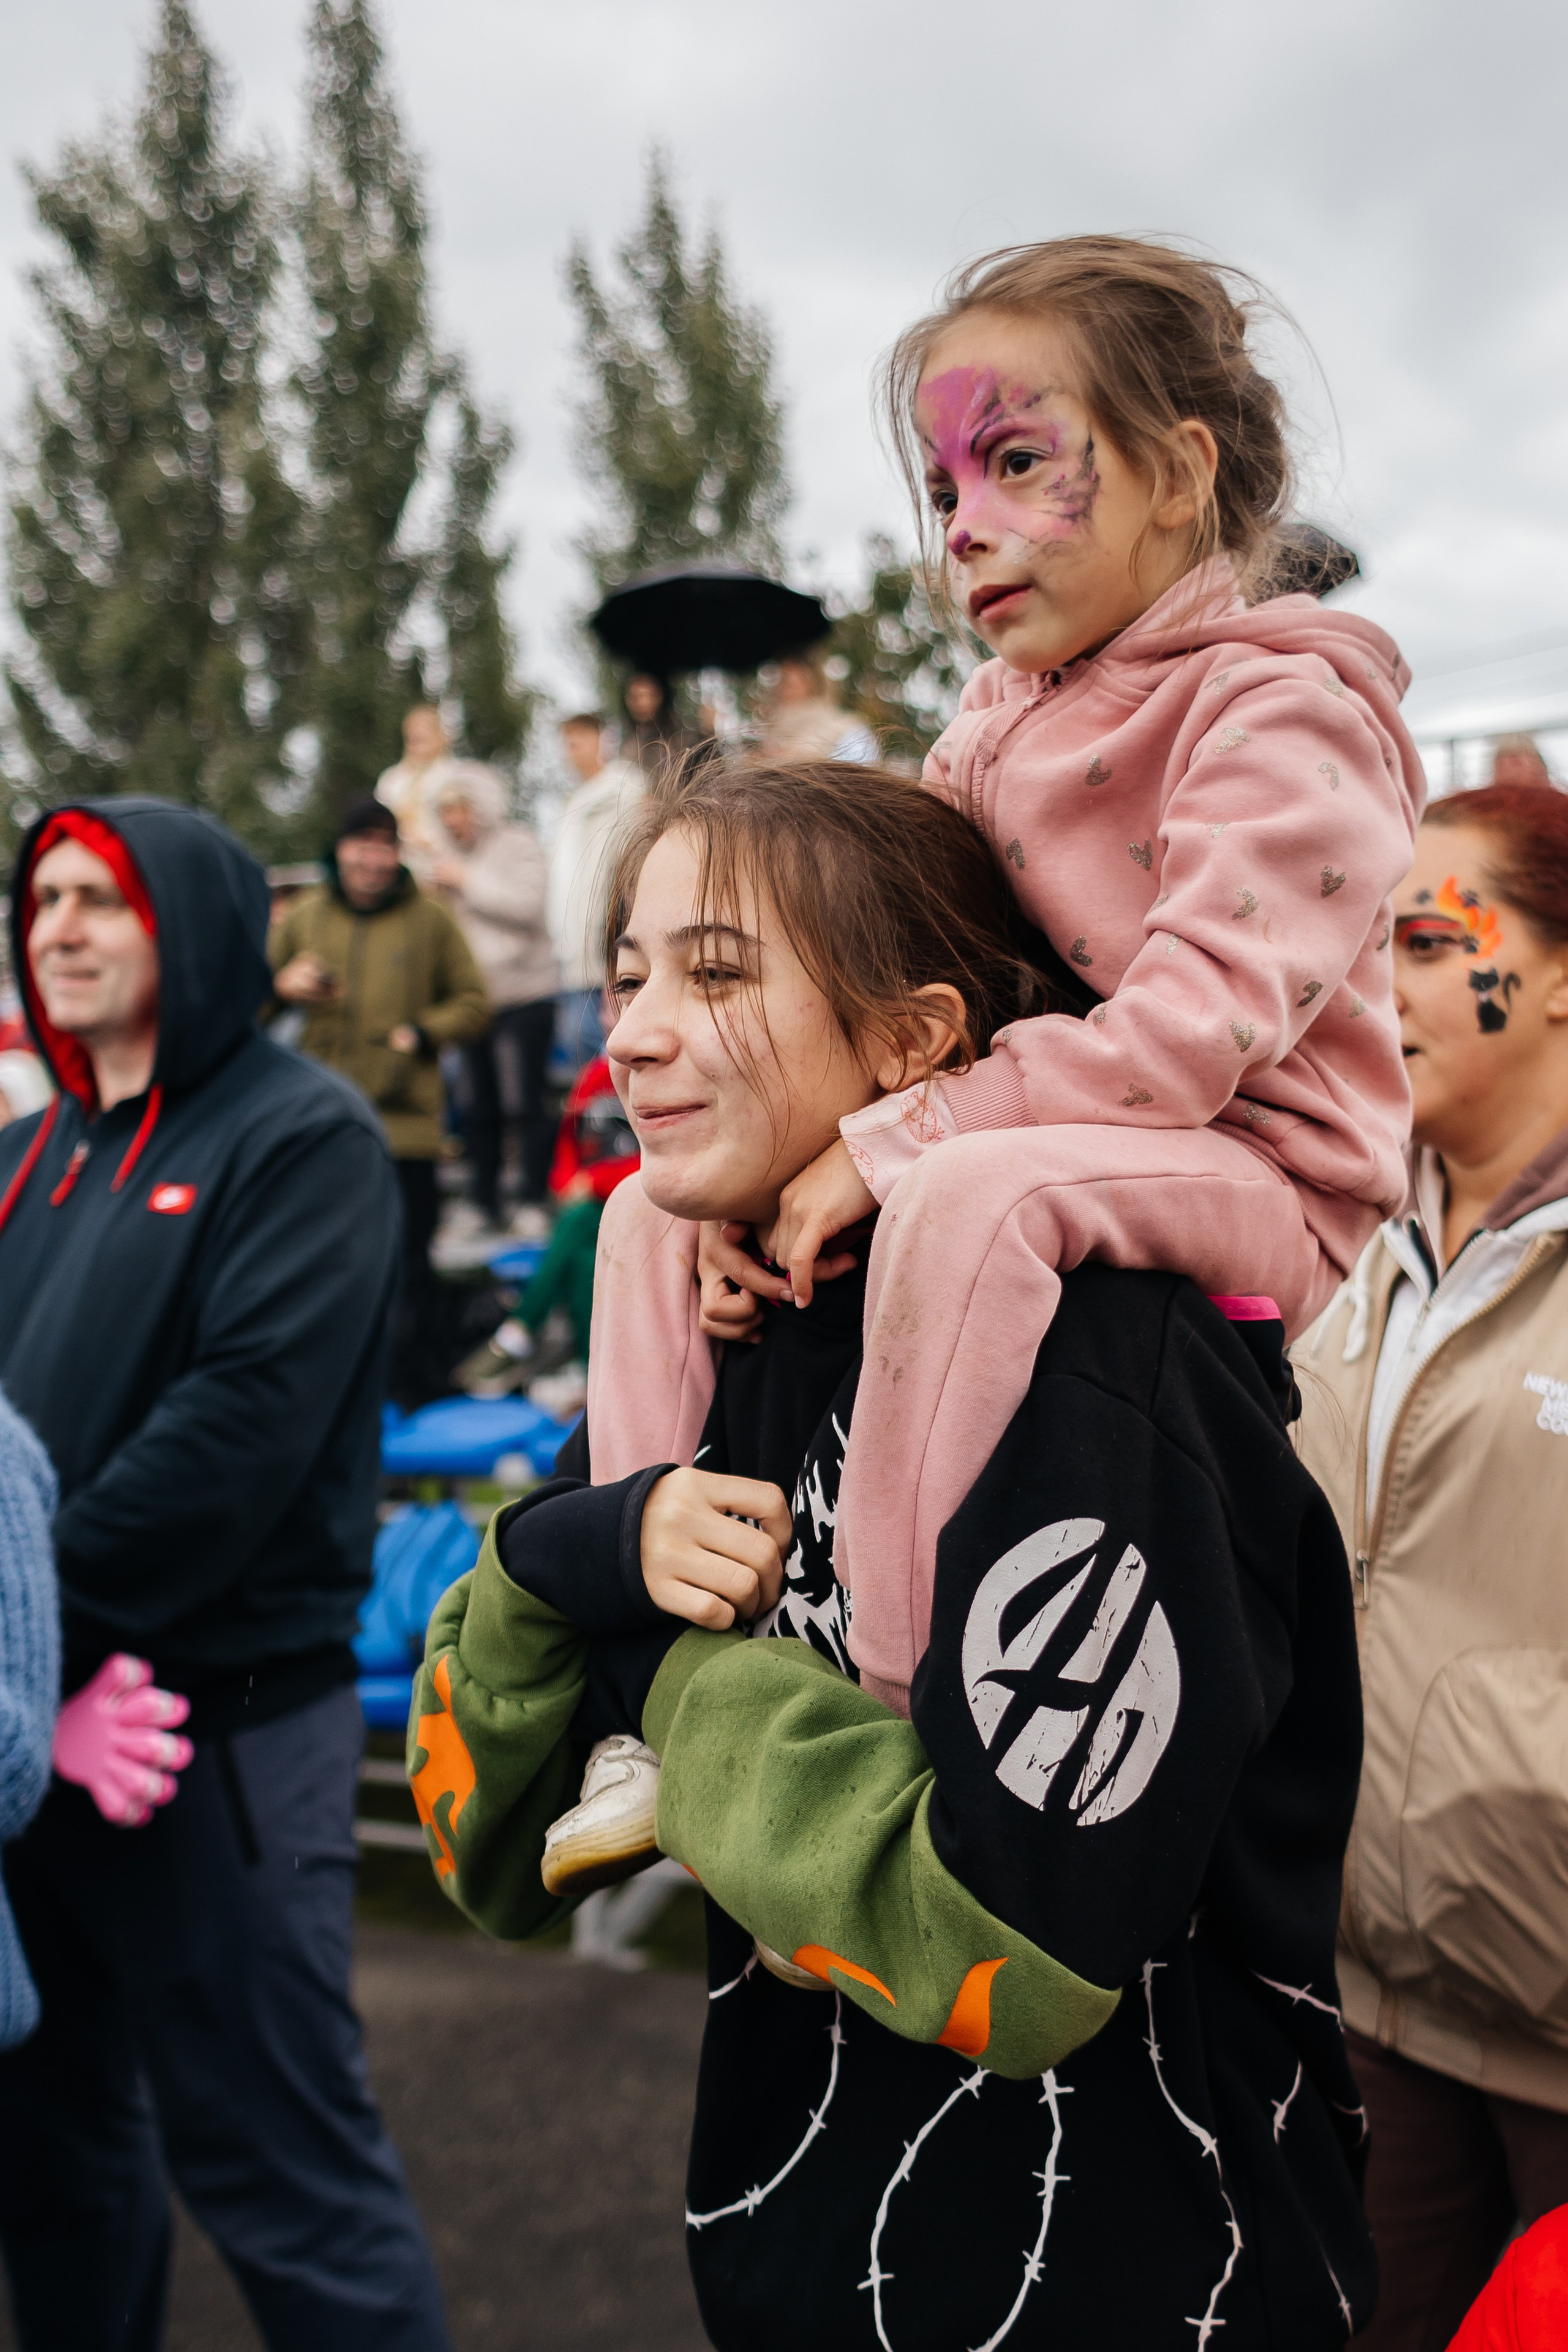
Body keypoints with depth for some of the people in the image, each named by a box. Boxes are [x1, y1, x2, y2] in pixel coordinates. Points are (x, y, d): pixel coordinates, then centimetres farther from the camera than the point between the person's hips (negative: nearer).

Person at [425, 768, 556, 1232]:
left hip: (523, 994, -5)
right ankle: (484, 1201, 13)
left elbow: (526, 903, -16)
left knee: (527, 1098, -7)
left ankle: (533, 1199, -1)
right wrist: (436, 893, 0)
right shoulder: (450, 855, 15)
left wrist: (467, 881, -12)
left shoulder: (518, 845, -1)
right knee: (479, 1103, 7)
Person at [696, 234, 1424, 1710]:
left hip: (1252, 1184, -8)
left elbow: (1191, 1030, -25)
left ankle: (887, 1715, -30)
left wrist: (884, 1147, -26)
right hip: (1047, 1140, 9)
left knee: (972, 1190, -39)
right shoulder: (996, 722, 12)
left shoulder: (1281, 708, -13)